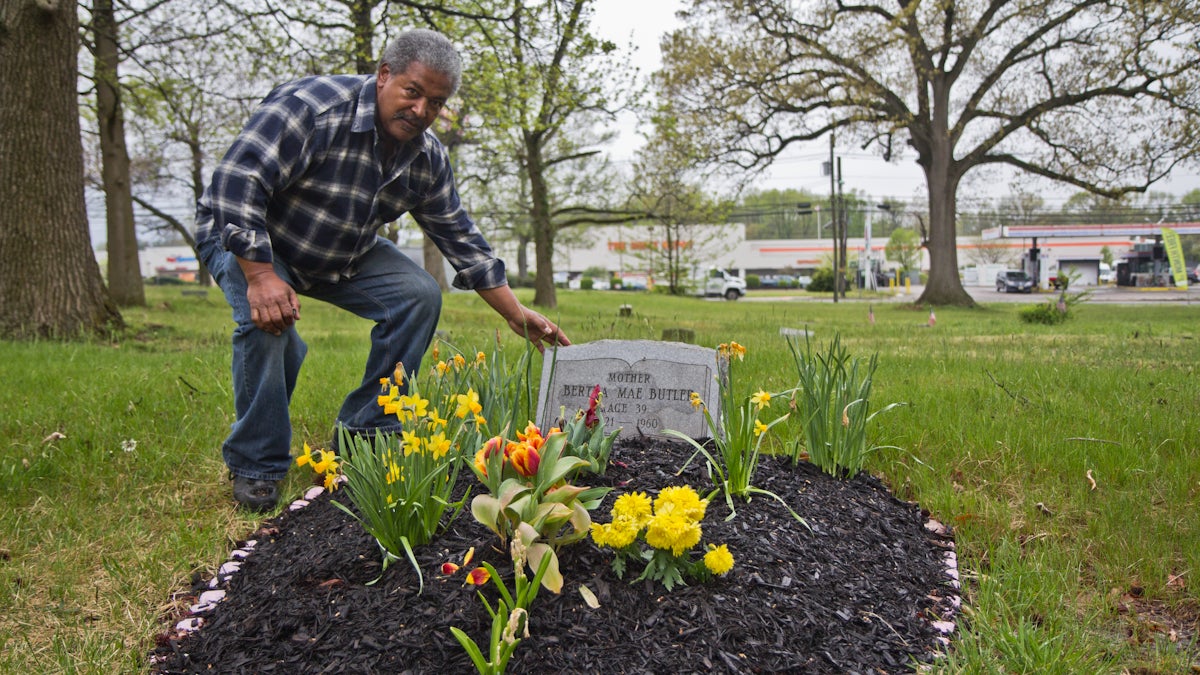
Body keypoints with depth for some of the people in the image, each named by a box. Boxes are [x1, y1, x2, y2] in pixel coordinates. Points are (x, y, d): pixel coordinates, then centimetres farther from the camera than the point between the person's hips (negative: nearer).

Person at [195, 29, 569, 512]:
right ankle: (255, 467, -13)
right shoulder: (313, 108, -30)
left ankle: (364, 435, -1)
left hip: (341, 255, 6)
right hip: (245, 238, -6)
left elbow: (461, 240, -2)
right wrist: (260, 277, -42)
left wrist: (520, 317, -5)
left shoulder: (428, 158, -9)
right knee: (268, 320, -34)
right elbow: (235, 183, -34)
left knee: (419, 295, -12)